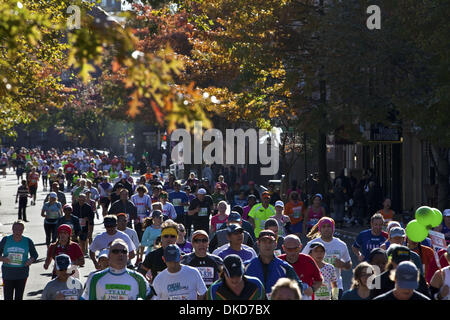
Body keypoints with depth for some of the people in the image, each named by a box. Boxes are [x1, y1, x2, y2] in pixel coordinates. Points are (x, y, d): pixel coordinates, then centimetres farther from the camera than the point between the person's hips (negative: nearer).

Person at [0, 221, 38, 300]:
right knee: (8, 297, -3)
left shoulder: (28, 241, -1)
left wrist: (31, 260, -13)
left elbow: (34, 255, 9)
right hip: (8, 272, 0)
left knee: (19, 297, 5)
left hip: (22, 274, 0)